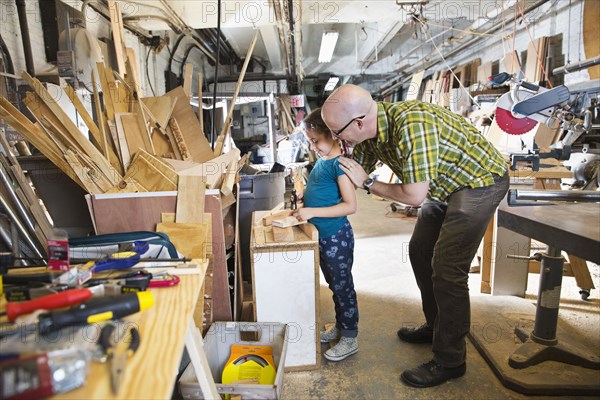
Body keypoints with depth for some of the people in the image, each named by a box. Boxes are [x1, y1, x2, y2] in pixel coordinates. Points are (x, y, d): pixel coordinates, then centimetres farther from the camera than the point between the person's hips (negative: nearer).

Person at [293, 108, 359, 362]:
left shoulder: (339, 163, -19)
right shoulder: (322, 159, 7)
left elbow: (350, 205, -23)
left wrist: (313, 212, -27)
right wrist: (304, 194, 3)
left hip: (336, 237, -9)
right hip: (321, 236, 9)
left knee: (343, 286, 6)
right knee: (334, 285, 21)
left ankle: (350, 338, 24)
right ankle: (340, 327, 40)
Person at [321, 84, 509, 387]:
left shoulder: (412, 125, -36)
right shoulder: (371, 131, -8)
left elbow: (414, 196, -30)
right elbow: (351, 173, 4)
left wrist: (367, 183, -17)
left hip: (480, 181, -9)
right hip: (446, 184, 9)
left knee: (447, 269, -11)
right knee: (420, 252, 13)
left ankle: (449, 361, 5)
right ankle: (436, 326, 32)